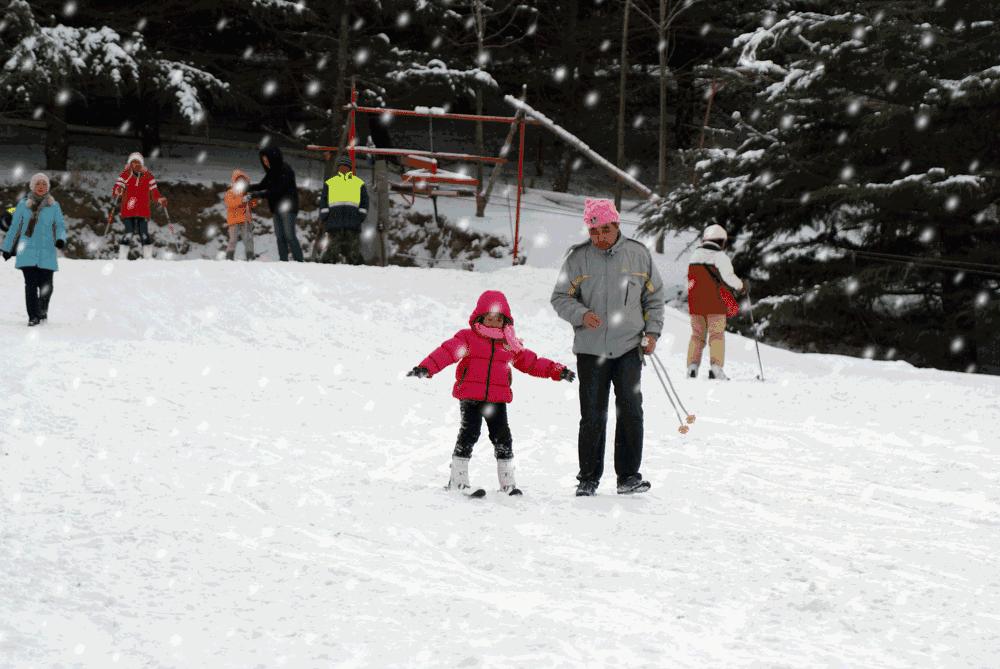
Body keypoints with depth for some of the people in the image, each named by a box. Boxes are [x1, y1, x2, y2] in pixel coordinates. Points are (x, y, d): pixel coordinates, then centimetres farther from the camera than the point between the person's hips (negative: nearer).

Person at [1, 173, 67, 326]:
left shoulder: (53, 206, 7)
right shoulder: (23, 205, 7)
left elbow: (60, 226, 8)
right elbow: (14, 227, 14)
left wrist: (60, 239, -13)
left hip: (47, 253, 0)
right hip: (27, 251, 0)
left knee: (45, 285, 1)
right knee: (31, 284, -8)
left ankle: (43, 312, 25)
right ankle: (33, 316, -4)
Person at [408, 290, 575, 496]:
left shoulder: (511, 345, 13)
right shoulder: (467, 338, 1)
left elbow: (531, 363, 21)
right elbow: (447, 352, -11)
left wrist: (557, 371, 13)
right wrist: (426, 368, -25)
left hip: (498, 399, 3)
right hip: (470, 397, -3)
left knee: (503, 438, 1)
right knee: (469, 434, -9)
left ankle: (507, 482, 12)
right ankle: (458, 479, 1)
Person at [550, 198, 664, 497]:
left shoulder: (638, 254, 5)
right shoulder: (578, 258, 1)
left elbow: (654, 296, 14)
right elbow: (560, 298, 4)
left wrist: (652, 331, 4)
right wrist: (582, 314, -15)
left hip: (629, 348, 1)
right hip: (591, 349, 0)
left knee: (630, 411, -6)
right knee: (592, 416, 1)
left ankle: (629, 476, 1)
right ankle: (588, 478, 10)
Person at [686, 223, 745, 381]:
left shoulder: (694, 256, 11)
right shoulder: (720, 256, -8)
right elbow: (728, 278, -10)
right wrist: (741, 285, 8)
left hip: (695, 303, 5)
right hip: (715, 303, -5)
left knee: (697, 335, 11)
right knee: (717, 335, -2)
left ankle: (692, 365, -1)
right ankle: (715, 367, -13)